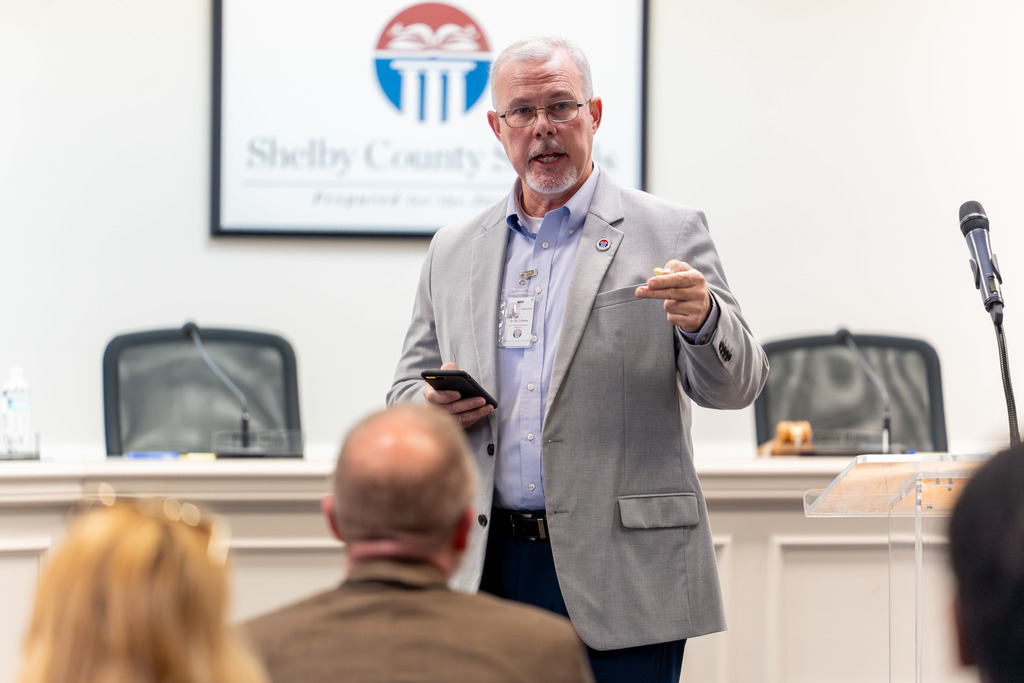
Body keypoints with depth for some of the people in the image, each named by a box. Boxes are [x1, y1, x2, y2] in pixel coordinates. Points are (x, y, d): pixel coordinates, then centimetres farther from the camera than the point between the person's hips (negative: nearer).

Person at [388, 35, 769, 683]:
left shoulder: (668, 234, 2)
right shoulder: (454, 252, 14)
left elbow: (735, 386, -3)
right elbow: (408, 387, 20)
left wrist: (703, 320, -25)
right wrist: (429, 406, -4)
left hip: (622, 574, -3)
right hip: (492, 566, 4)